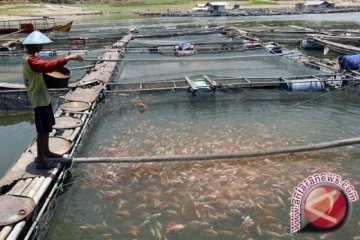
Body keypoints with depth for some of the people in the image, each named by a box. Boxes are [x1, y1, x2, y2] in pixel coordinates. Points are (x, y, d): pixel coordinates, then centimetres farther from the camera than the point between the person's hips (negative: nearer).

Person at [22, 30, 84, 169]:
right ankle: (40, 160, 5)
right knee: (43, 130, -4)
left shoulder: (30, 58, 12)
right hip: (39, 100, -10)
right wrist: (67, 58, -45)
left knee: (47, 127, 20)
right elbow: (47, 66, -39)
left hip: (43, 97, 10)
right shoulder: (30, 60, -22)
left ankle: (46, 151, 35)